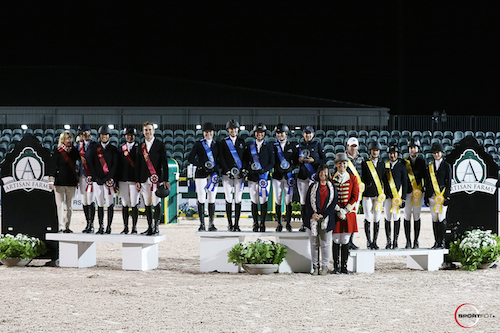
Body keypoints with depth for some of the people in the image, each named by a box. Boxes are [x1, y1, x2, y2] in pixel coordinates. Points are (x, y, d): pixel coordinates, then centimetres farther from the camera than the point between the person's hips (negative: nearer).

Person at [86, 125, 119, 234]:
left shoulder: (113, 149, 7)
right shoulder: (94, 148, 11)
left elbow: (115, 165, 1)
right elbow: (90, 164, 7)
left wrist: (107, 178, -9)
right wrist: (96, 178, -4)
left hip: (109, 180, -1)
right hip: (97, 180, 1)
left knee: (110, 203, -7)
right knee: (100, 204, 2)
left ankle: (109, 226, -1)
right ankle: (101, 227, 7)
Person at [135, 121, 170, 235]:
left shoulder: (159, 145, 1)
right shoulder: (141, 146, 13)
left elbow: (164, 163, -1)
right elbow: (138, 164, 14)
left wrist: (165, 180, -7)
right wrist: (137, 180, 9)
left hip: (156, 178, -4)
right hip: (144, 179, 4)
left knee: (157, 203, -6)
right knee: (147, 204, 6)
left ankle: (156, 226, 1)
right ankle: (150, 227, 12)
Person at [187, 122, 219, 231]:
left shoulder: (217, 144, 13)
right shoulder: (198, 144, 7)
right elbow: (190, 158, 1)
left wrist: (216, 168, -7)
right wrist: (201, 165, -11)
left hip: (213, 174, 2)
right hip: (201, 173, -2)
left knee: (212, 199, 2)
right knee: (201, 199, -4)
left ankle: (211, 223, 7)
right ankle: (202, 224, 1)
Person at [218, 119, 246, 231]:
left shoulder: (242, 142, 12)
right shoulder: (223, 142, 8)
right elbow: (221, 159, 2)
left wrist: (244, 169, -5)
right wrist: (227, 171, -9)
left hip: (240, 174, 1)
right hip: (227, 174, -1)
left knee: (238, 199, -2)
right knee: (229, 199, -2)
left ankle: (236, 224, 1)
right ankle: (230, 224, 4)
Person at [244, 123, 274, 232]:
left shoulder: (269, 147, 7)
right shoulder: (249, 146, 10)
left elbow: (272, 163, 4)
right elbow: (245, 161, 8)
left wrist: (263, 170, -13)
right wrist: (250, 169, -11)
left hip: (265, 176, -1)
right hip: (252, 177, 1)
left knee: (263, 201, -4)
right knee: (254, 201, 1)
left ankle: (263, 223, 3)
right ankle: (255, 223, 9)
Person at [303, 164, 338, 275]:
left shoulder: (332, 187, 9)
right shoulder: (312, 187, 12)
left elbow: (333, 203, 1)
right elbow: (308, 202, 6)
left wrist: (323, 215, -9)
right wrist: (313, 214, -11)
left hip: (326, 219, -1)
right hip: (313, 219, 1)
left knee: (325, 244, -2)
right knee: (314, 243, 1)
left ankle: (325, 266, 4)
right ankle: (315, 266, 6)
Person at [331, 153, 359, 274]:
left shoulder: (353, 178, 5)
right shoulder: (331, 179, 3)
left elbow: (355, 196, 1)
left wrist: (346, 210, -9)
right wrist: (338, 211, -10)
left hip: (349, 213, 1)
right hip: (335, 213, -1)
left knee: (345, 241, 3)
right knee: (336, 240, -1)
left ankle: (344, 266, 8)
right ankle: (336, 266, 4)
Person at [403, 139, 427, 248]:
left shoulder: (422, 161, 6)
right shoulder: (404, 162, 7)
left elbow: (426, 176, 4)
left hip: (419, 192, 0)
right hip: (407, 192, 1)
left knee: (417, 216, 2)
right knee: (407, 216, 0)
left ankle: (416, 241, 7)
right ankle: (408, 241, 4)